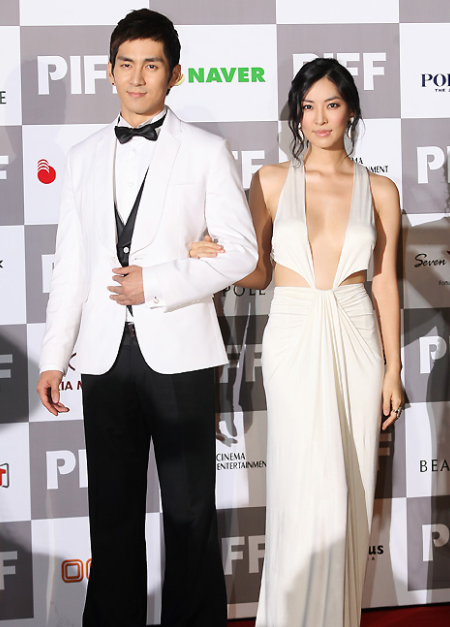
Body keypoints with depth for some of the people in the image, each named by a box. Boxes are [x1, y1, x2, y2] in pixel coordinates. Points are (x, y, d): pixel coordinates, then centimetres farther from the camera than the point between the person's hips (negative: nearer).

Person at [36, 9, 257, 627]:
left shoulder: (206, 152, 1)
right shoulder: (84, 157, 13)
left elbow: (241, 251, -4)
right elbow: (71, 263, 13)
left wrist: (155, 284, -13)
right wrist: (53, 356, 8)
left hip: (179, 352, -3)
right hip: (106, 356, 4)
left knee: (190, 513, 6)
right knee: (113, 513, 11)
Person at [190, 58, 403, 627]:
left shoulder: (379, 190, 6)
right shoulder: (272, 181, 3)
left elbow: (385, 283, 7)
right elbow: (256, 273, 5)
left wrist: (393, 368, 5)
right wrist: (215, 257, -16)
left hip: (357, 340, 2)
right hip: (294, 340, -2)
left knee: (351, 488, 7)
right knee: (312, 490, -7)